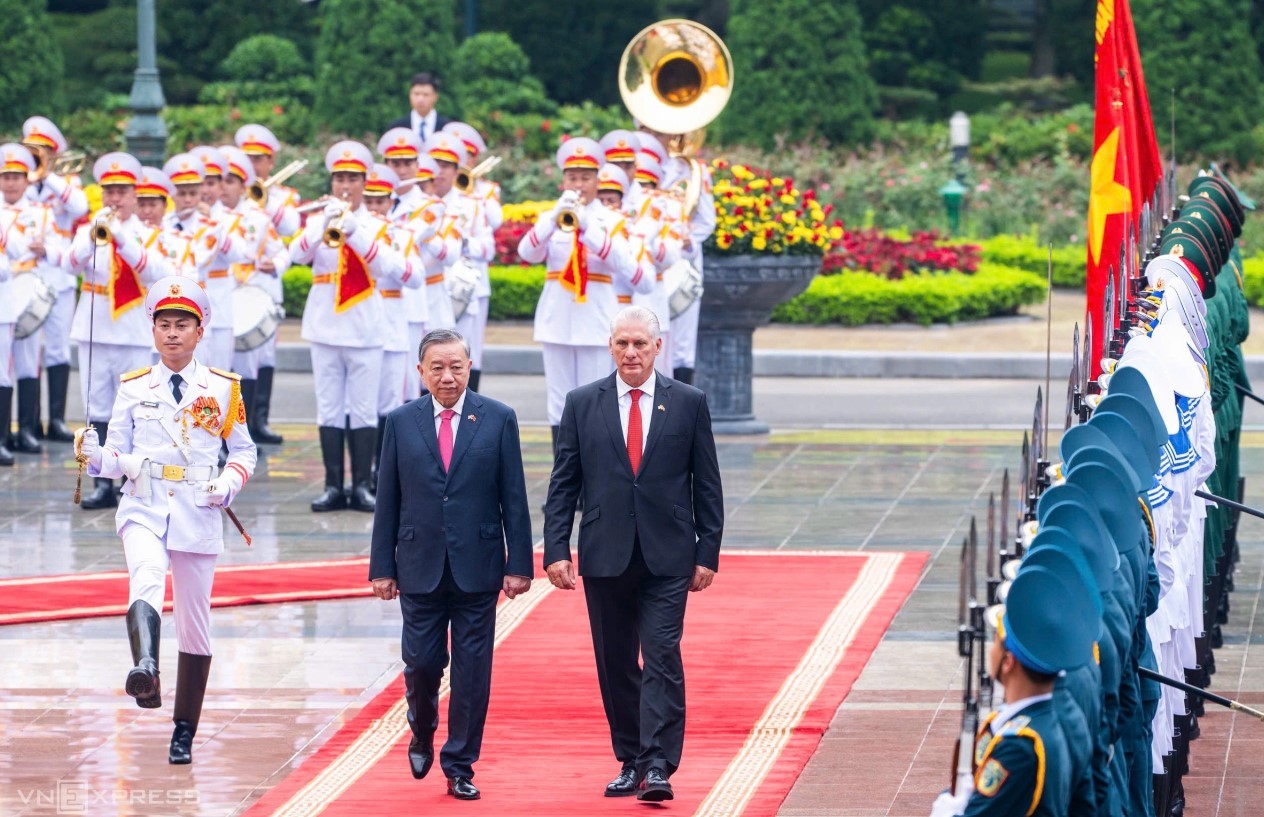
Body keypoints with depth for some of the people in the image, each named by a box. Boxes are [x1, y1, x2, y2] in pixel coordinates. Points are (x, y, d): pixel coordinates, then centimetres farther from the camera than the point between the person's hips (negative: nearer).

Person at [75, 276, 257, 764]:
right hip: (144, 509, -1)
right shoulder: (133, 388, 8)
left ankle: (184, 733, 18)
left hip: (198, 514, 1)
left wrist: (230, 483, -6)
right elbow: (119, 457, 7)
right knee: (146, 582, -32)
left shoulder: (222, 389, 7)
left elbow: (245, 451, 14)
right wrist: (95, 456, -15)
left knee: (194, 623, 6)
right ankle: (145, 670, -58)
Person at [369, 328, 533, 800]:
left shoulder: (498, 420, 2)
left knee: (472, 669, 0)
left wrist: (519, 564, -3)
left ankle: (460, 767, 11)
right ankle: (422, 734, 31)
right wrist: (382, 567, 2)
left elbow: (514, 498, 1)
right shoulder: (401, 423, 5)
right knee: (421, 662, 1)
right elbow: (387, 501, 6)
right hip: (420, 566, 1)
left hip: (477, 567, -1)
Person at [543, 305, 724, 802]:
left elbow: (707, 485, 6)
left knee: (663, 658, -11)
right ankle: (630, 761, 17)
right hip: (605, 556, 2)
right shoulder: (582, 404, 6)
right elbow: (563, 485, 6)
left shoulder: (689, 403, 4)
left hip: (667, 557, -2)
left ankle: (658, 766, -14)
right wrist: (556, 550, -3)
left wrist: (707, 553, 0)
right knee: (615, 665, 7)